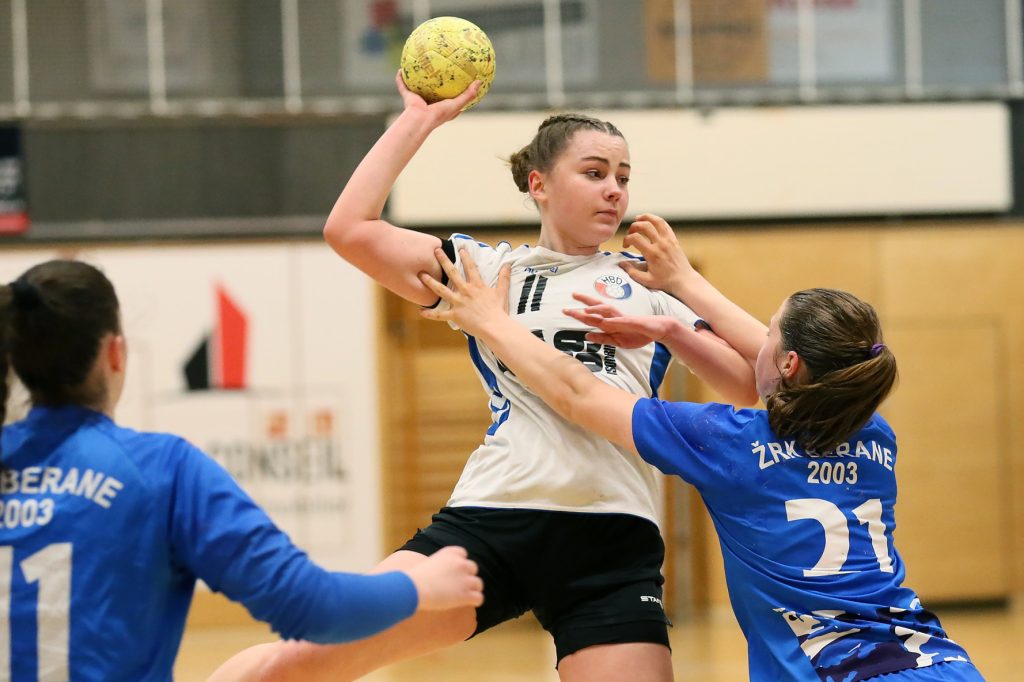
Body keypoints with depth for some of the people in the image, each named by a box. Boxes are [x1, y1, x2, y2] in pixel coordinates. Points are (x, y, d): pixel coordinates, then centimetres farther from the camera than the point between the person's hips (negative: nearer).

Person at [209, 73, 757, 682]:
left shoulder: (648, 282, 18)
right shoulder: (486, 267, 15)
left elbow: (755, 387, 15)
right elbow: (350, 230, 3)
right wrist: (419, 120, 9)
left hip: (614, 542, 1)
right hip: (491, 518, -1)